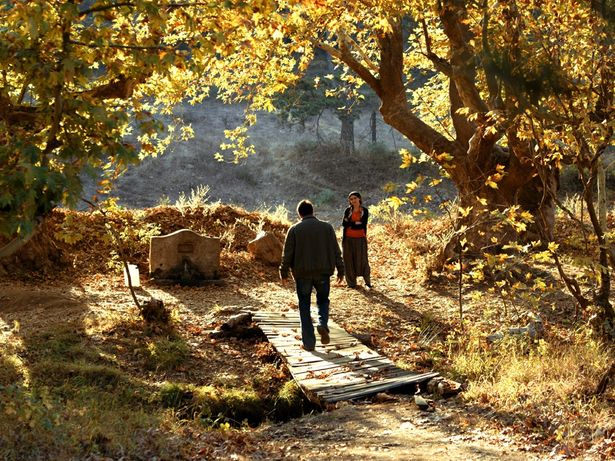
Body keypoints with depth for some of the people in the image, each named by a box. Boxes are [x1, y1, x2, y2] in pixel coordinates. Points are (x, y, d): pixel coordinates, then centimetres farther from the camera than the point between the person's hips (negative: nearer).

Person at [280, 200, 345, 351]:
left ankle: (309, 342, 6)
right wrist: (340, 270, 10)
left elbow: (287, 253, -3)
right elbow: (336, 251, 3)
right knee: (323, 300, 19)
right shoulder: (327, 227, 3)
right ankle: (323, 324, -10)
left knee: (304, 306, 8)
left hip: (302, 273, -1)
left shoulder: (294, 229, -3)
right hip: (323, 272, 1)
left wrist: (283, 272, 8)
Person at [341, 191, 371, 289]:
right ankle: (351, 282, 10)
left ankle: (368, 281, 8)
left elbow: (363, 225, -8)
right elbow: (344, 224, -4)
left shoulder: (364, 211, 3)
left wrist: (350, 224, -9)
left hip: (360, 238, -2)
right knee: (349, 260, 2)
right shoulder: (348, 210, 7)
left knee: (362, 259, -3)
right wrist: (356, 223, -13)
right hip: (348, 239, 2)